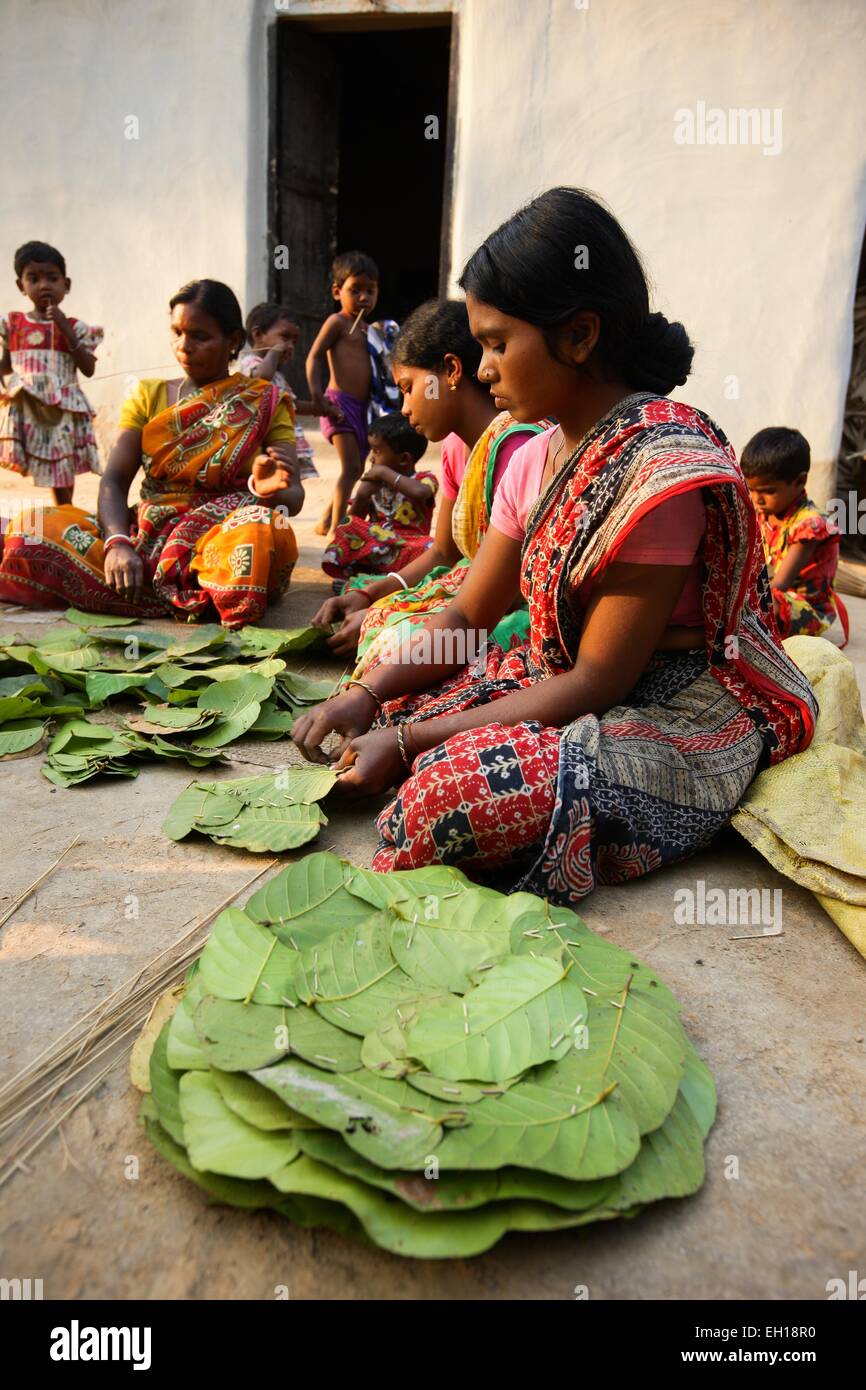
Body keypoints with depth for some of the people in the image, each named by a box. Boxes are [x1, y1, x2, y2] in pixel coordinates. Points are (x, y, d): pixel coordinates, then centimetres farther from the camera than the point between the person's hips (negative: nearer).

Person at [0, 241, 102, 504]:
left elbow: (88, 369, -5)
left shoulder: (75, 327, 5)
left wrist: (66, 330, -10)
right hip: (23, 410, 1)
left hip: (62, 410, 0)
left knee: (62, 474, 5)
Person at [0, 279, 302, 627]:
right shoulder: (149, 396, 15)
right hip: (148, 539, 4)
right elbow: (114, 481, 4)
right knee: (30, 533, -19)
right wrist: (117, 543, -18)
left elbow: (294, 496, 0)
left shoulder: (265, 403, 8)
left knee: (264, 532, -38)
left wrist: (268, 490, -27)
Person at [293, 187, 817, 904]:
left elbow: (599, 678, -21)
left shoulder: (663, 470, -22)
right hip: (558, 683, 9)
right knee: (393, 710, -3)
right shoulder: (537, 456, 5)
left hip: (672, 728, -8)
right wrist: (365, 696, -8)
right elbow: (466, 616, 8)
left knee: (454, 789, -30)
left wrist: (412, 741, -21)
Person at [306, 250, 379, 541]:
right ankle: (335, 529, -10)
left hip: (362, 405, 8)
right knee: (350, 467, -15)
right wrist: (317, 395, -23)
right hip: (340, 403, -8)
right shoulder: (337, 322, -4)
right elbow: (314, 357, -12)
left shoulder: (365, 328, 18)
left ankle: (326, 522, 26)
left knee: (356, 470, 13)